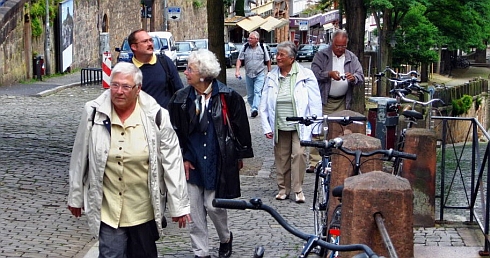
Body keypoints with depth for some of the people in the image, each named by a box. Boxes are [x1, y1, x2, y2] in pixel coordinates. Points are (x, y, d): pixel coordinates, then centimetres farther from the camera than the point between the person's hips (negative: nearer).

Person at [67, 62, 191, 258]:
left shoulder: (156, 116, -9)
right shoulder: (94, 113, -6)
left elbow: (172, 163, -5)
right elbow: (80, 158, 4)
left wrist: (179, 206, -2)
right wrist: (76, 197, 10)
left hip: (144, 210, 0)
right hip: (108, 209, 0)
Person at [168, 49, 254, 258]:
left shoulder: (228, 97, -9)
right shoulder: (181, 99, 0)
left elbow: (241, 127, 0)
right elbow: (175, 131, 5)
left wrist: (240, 155, 5)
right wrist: (182, 158, 1)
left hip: (219, 162, -3)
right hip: (192, 163, 3)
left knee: (213, 205, 0)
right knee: (194, 210, 5)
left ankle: (226, 238, 31)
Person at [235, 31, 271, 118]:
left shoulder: (262, 47, -1)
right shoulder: (245, 47, 1)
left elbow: (268, 61, 8)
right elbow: (240, 60, 2)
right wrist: (237, 70, -11)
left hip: (260, 74, -3)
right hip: (248, 74, 3)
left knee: (257, 91, -18)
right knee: (250, 94, 7)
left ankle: (255, 109, -27)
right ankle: (252, 108, 20)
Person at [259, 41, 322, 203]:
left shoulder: (306, 75, -3)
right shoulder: (271, 77, 7)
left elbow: (315, 103, -1)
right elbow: (264, 105, 11)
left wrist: (315, 127, -5)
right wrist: (266, 127, 5)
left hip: (299, 127, -3)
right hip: (279, 127, 3)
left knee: (299, 154, -15)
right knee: (281, 158, 7)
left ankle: (298, 189, -4)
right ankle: (283, 188, 21)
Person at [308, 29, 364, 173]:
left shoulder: (352, 58, 10)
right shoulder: (321, 56, 3)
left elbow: (361, 77, 5)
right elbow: (314, 74, -7)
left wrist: (354, 78, -18)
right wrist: (329, 74, -23)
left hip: (342, 102, 2)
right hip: (323, 101, -2)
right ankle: (314, 162, -5)